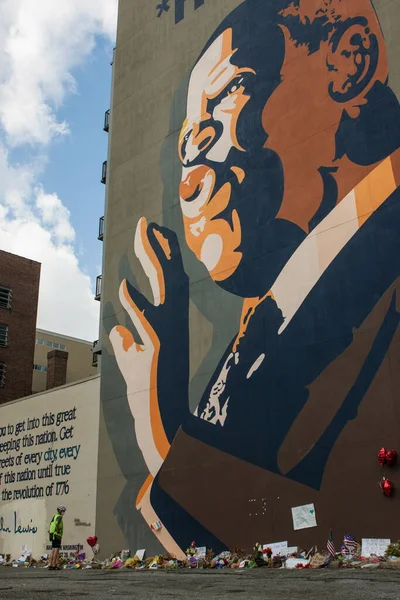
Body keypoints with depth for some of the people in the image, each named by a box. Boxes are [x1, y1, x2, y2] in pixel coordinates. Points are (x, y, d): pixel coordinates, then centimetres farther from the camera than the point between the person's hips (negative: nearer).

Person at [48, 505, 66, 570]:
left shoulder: (54, 516, 18)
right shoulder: (59, 517, -12)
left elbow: (51, 525, 25)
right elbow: (57, 523, -32)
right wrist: (58, 531, -20)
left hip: (53, 535, 9)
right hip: (57, 536, -9)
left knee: (53, 550, 10)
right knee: (57, 550, -8)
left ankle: (50, 565, 9)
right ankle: (54, 565, -10)